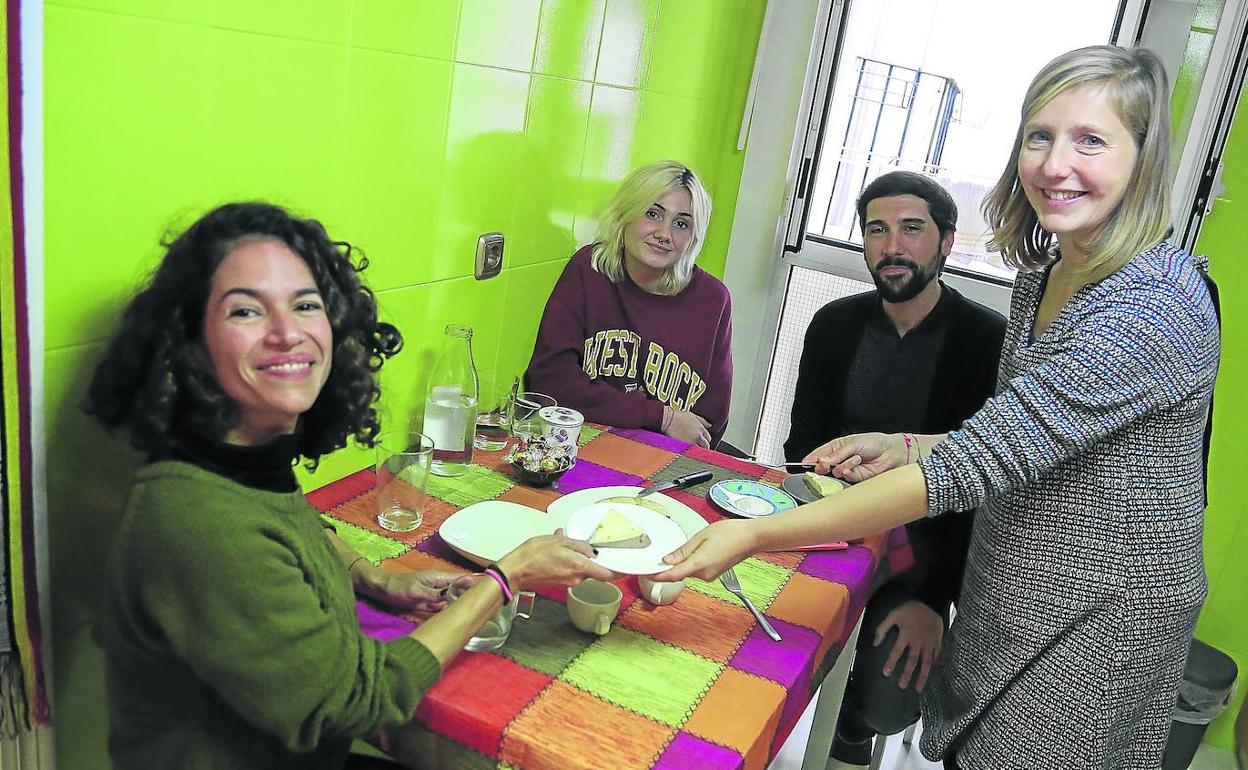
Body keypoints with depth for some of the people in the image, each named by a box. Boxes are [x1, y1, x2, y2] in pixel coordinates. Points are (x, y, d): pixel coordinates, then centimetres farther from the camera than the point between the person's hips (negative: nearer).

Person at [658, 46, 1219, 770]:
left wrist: (756, 534, -33)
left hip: (1098, 623, -7)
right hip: (1009, 599, 7)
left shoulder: (1159, 303, -25)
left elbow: (982, 461, -32)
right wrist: (907, 447, -2)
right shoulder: (1045, 274, 4)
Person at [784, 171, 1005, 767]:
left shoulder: (993, 343, -11)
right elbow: (803, 444, 5)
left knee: (885, 702, -19)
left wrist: (936, 597, -17)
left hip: (926, 534, -3)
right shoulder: (835, 324, 1)